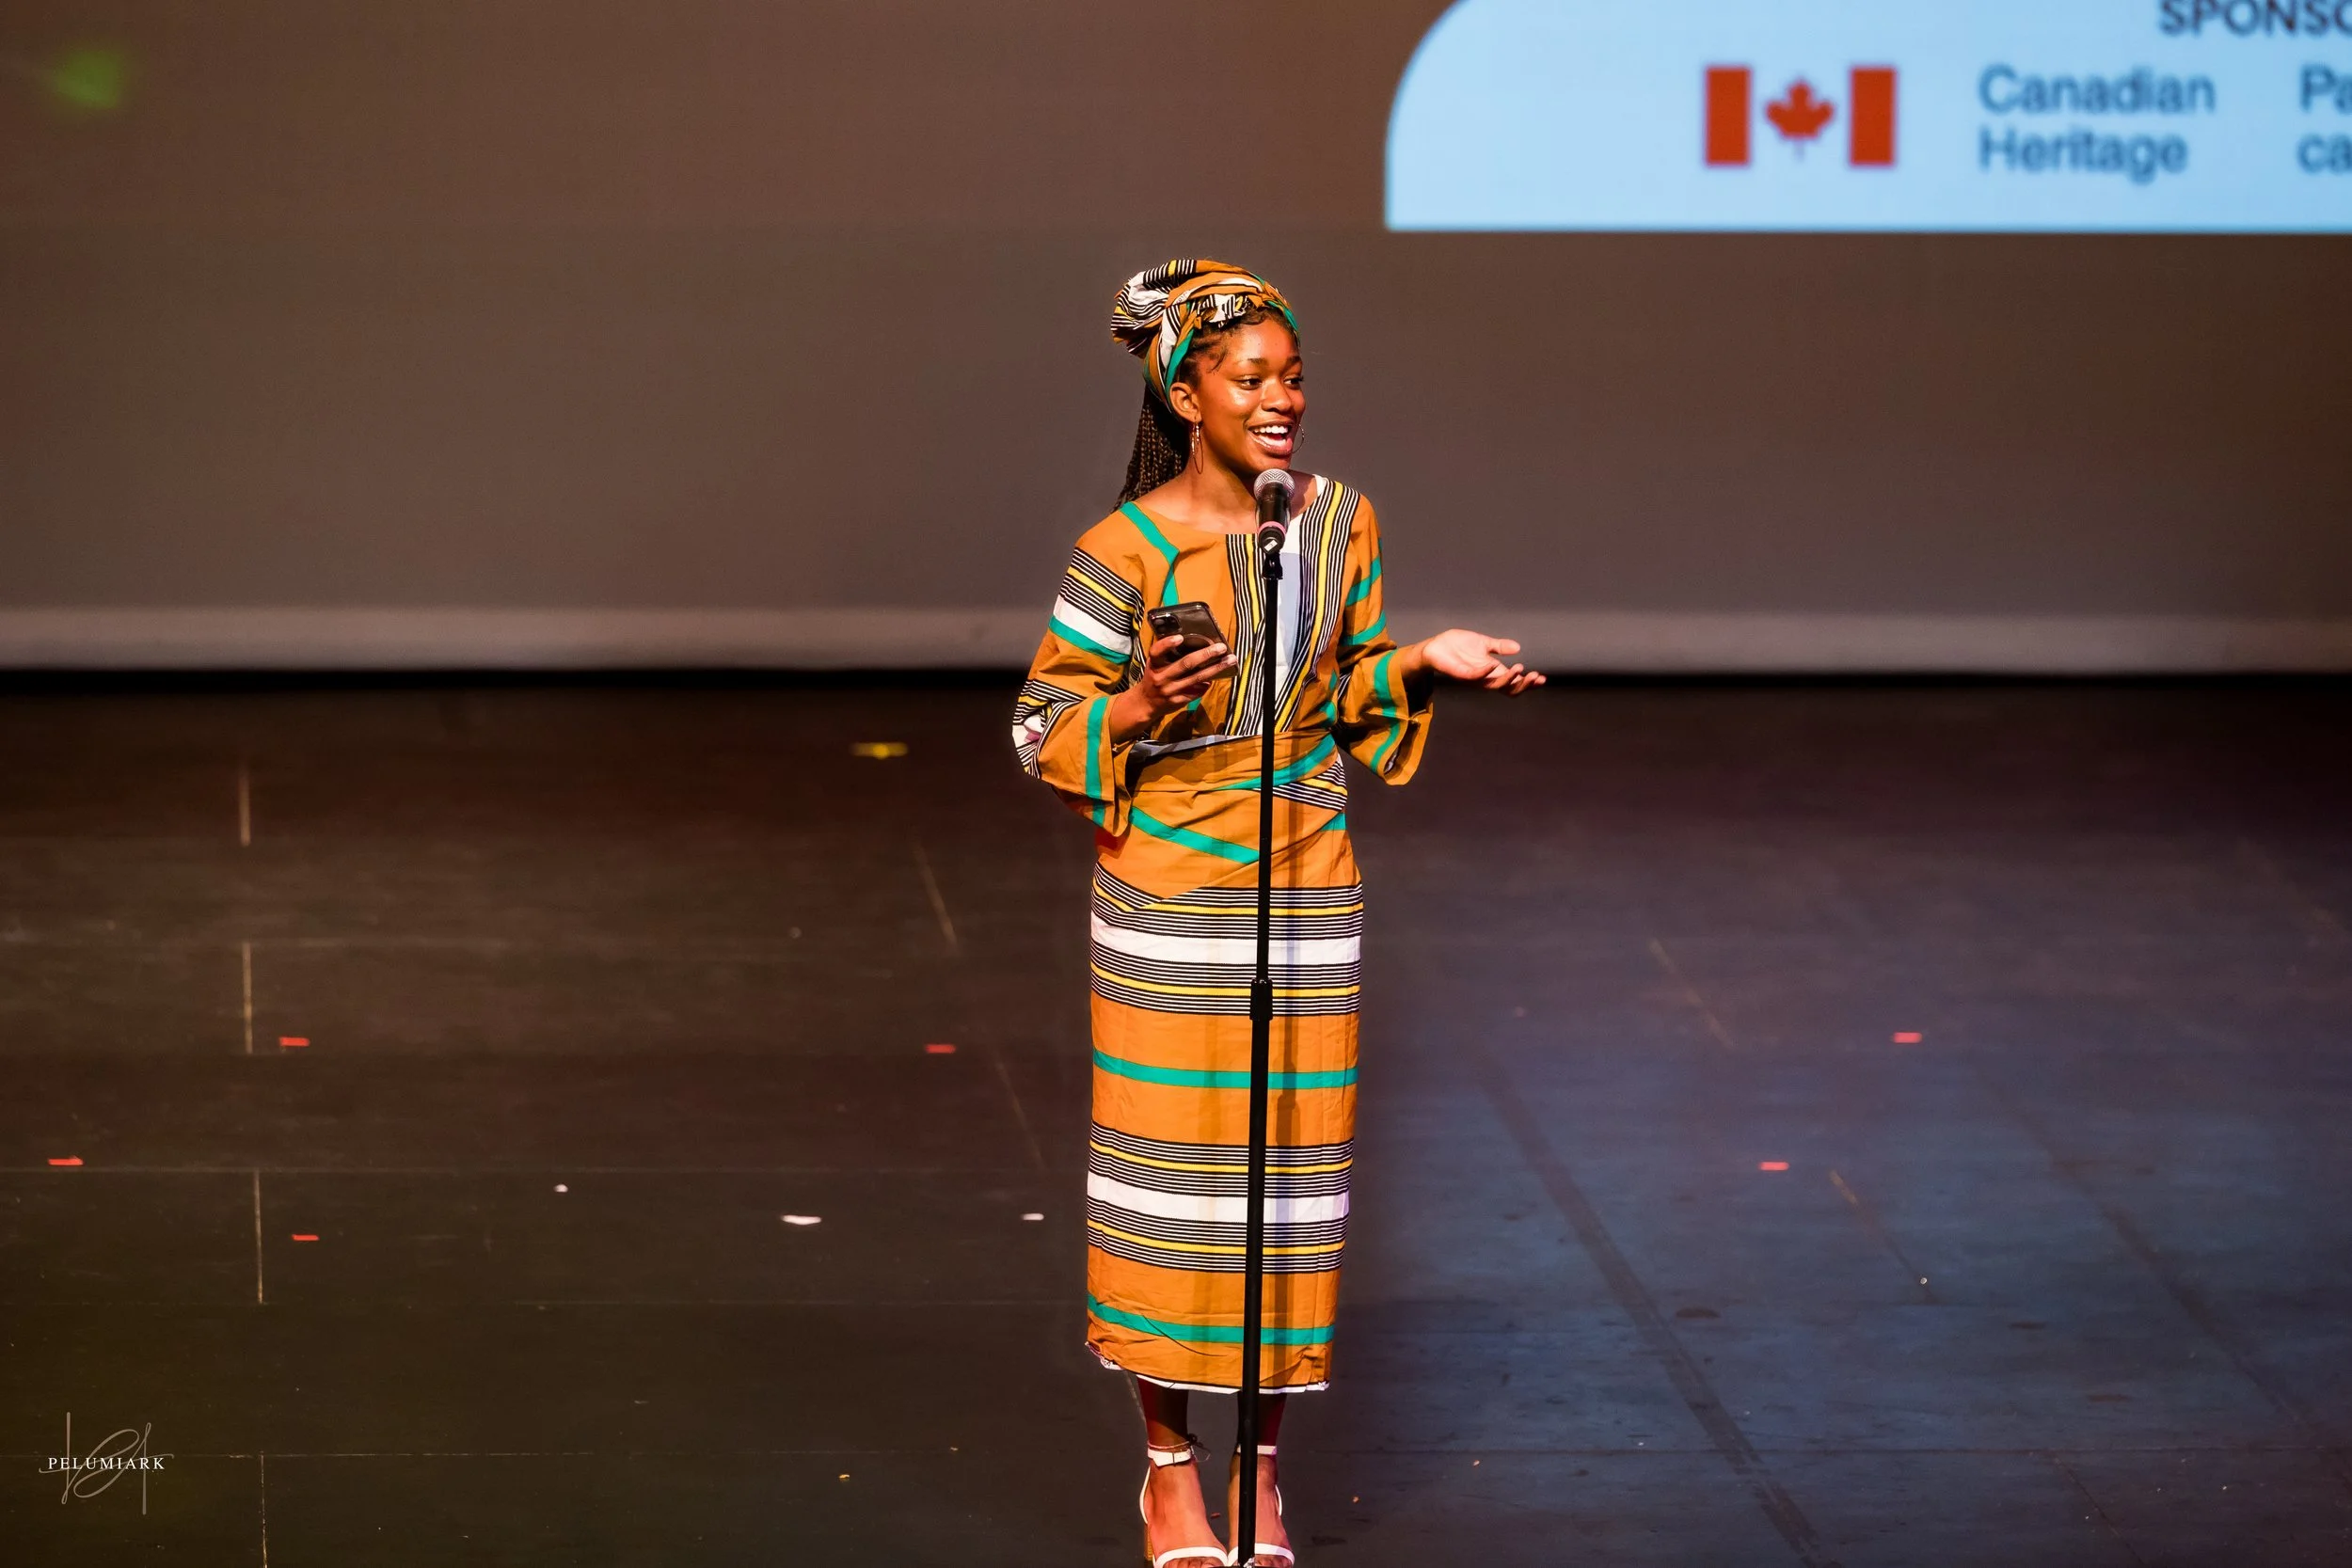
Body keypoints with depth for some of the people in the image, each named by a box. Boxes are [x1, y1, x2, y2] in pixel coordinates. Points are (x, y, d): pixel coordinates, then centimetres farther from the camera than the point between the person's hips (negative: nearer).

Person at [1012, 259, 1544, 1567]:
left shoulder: (1341, 523, 3)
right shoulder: (1126, 550, -11)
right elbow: (1042, 725, -5)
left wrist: (1422, 666, -5)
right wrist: (1136, 711, -23)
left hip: (1309, 892, 4)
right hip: (1170, 894, -4)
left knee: (1295, 1160, 6)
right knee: (1169, 1168, 2)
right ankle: (1171, 1462, 17)